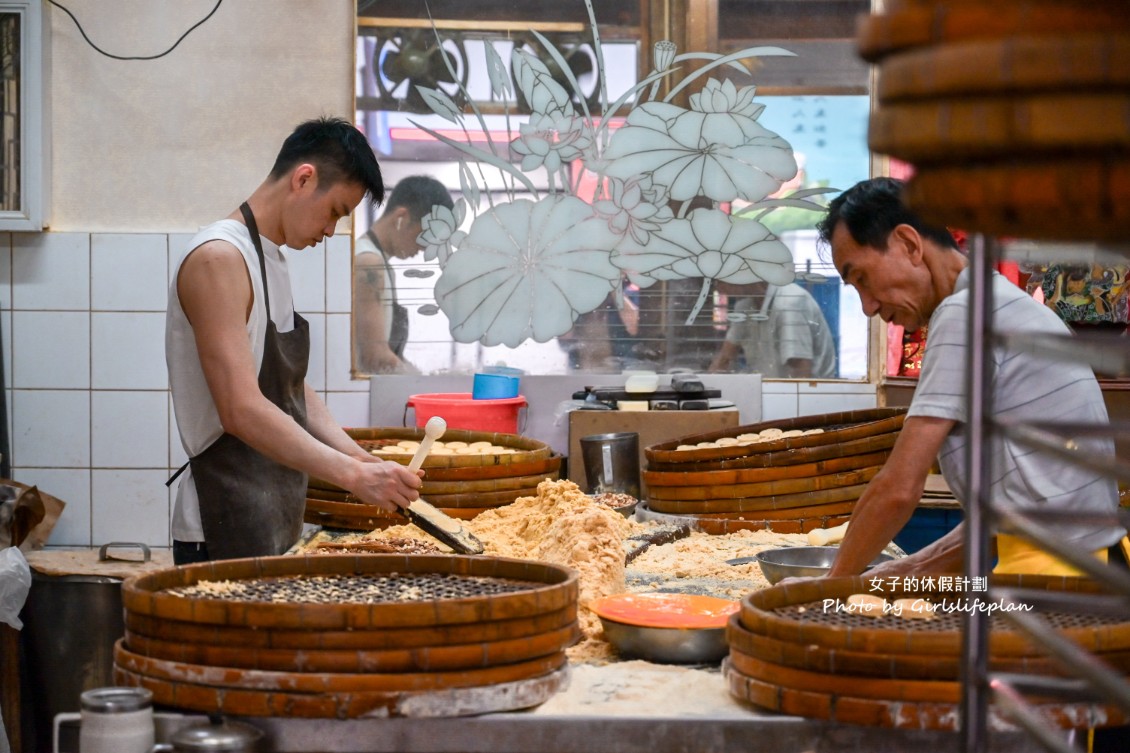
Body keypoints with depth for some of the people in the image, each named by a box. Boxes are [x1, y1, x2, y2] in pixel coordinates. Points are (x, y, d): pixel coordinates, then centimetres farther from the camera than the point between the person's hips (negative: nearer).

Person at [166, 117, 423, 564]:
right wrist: (352, 474, -26)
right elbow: (241, 410, -24)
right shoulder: (219, 258, -16)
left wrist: (364, 461, 8)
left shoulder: (271, 259, 15)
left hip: (275, 523, 9)